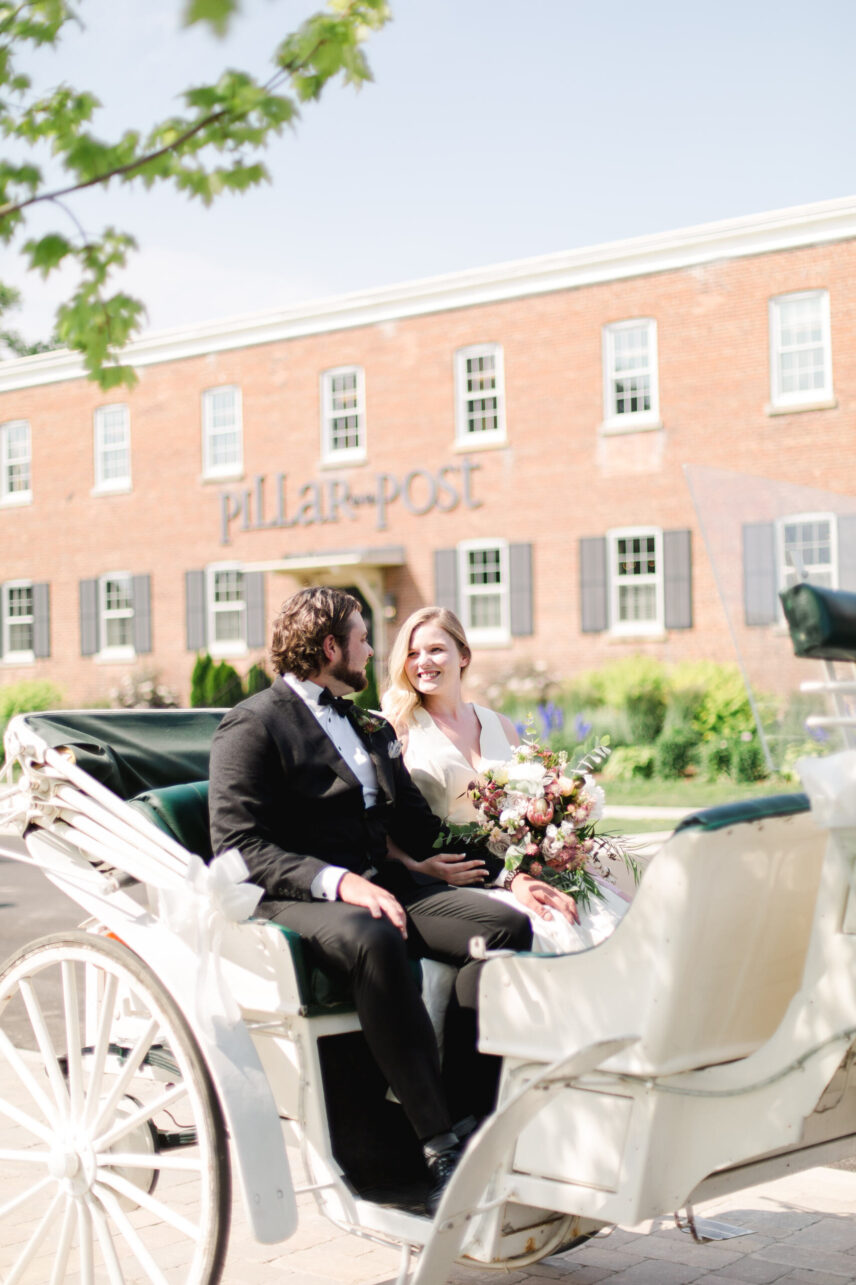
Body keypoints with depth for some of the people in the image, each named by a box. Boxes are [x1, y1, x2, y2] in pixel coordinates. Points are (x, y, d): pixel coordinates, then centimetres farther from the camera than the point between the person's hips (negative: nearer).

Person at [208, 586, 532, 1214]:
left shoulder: (368, 727, 24)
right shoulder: (253, 725, -1)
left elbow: (419, 831, 23)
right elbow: (238, 846, -12)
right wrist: (336, 881, -23)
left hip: (374, 881, 7)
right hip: (290, 899, -7)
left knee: (506, 926, -17)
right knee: (375, 940, -39)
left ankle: (469, 1116, -20)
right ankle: (440, 1146, -35)